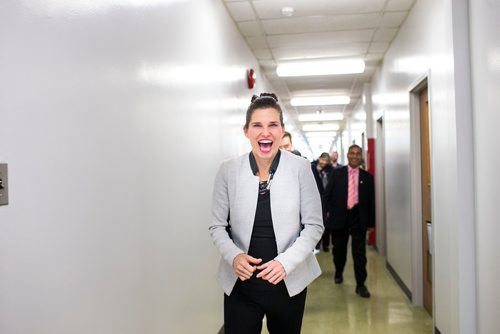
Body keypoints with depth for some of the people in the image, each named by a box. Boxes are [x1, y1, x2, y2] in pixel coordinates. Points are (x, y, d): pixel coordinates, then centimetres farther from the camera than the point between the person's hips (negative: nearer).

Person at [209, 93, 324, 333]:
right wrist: (234, 256, -18)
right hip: (240, 283, 0)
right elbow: (217, 226, 1)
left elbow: (314, 225, -5)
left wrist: (286, 262, -18)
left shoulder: (300, 168, -8)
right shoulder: (228, 170, -5)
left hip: (289, 282, 0)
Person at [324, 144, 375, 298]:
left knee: (359, 252, -4)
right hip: (340, 216, 1)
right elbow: (328, 195, 5)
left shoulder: (367, 177, 5)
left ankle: (360, 284, 3)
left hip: (358, 217, 0)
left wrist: (371, 222, 4)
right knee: (339, 249, 15)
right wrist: (331, 212, -1)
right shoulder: (337, 173, 4)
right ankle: (338, 273, 40)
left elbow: (371, 201, 6)